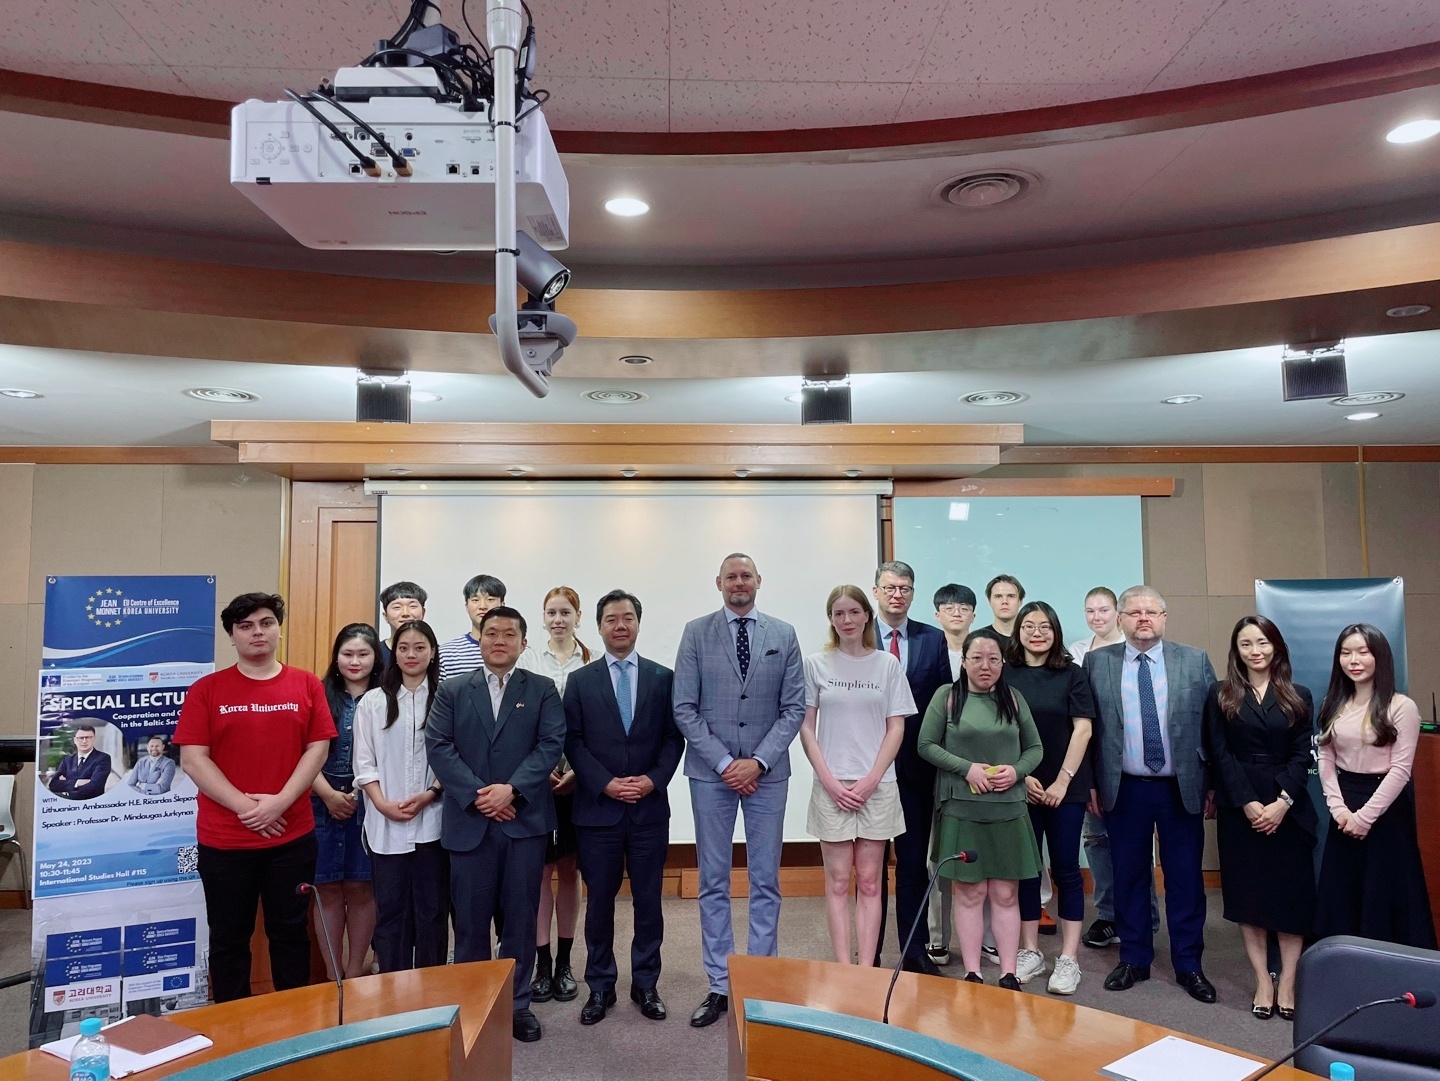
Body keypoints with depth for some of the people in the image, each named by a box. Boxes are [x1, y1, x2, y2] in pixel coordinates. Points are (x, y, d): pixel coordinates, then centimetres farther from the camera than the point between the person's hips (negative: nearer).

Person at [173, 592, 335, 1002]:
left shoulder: (306, 685, 3)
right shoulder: (207, 689, 0)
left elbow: (318, 749, -1)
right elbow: (193, 758, -6)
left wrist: (280, 802, -14)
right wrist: (244, 805, -15)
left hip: (293, 836, 1)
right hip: (223, 839, 0)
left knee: (290, 933, 12)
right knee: (229, 937, 11)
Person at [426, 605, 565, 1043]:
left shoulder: (542, 690, 6)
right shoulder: (452, 690, 8)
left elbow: (551, 744, -4)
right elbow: (438, 746, -2)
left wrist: (512, 789, -16)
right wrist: (477, 794, -13)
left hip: (525, 818, 0)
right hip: (468, 820, 1)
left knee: (521, 916, 7)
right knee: (470, 917, 8)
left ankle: (517, 1002, 20)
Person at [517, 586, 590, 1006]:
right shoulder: (527, 660, 4)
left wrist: (578, 771, -9)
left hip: (578, 778, 0)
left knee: (568, 868, 8)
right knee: (540, 868, 1)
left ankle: (564, 962, 19)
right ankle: (542, 962, 11)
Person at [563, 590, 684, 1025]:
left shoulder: (663, 678, 5)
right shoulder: (580, 681, 4)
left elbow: (674, 738, 3)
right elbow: (573, 742, -1)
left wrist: (654, 779, -12)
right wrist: (605, 783, -13)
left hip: (650, 807, 1)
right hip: (598, 808, 0)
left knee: (648, 899, 9)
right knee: (600, 900, 9)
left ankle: (645, 983, 24)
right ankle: (600, 986, 24)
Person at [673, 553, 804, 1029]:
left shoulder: (784, 634, 4)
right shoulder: (696, 632, 1)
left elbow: (794, 707, 1)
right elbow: (684, 709, -2)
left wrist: (758, 761, -10)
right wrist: (723, 762, -10)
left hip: (767, 772, 1)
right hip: (711, 772, 0)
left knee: (765, 882, 8)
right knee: (714, 883, 7)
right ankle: (719, 985, 19)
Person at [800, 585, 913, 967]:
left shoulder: (887, 664, 2)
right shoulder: (816, 664, 2)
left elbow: (896, 727, 2)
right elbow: (806, 727, 2)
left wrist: (871, 779, -8)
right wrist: (829, 781, -7)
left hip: (876, 785, 1)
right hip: (831, 785, 0)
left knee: (869, 882, 6)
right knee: (838, 882, 3)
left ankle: (867, 969, 11)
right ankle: (843, 970, 10)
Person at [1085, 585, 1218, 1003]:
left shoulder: (1195, 661, 1)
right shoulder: (1097, 662, 1)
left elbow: (1213, 726, 2)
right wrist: (1092, 782, 0)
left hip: (1182, 788, 0)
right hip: (1124, 789, 0)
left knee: (1186, 879, 8)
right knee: (1129, 876, 10)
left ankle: (1188, 965, 24)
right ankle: (1133, 959, 25)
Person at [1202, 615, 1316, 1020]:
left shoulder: (1298, 697, 6)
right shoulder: (1221, 696, 3)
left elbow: (1302, 756, 0)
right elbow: (1220, 755, -3)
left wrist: (1282, 802, -13)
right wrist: (1248, 803, -12)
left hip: (1288, 806, 1)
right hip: (1238, 807, -1)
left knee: (1292, 893, 2)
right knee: (1247, 894, 3)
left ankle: (1287, 982, 12)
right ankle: (1262, 982, 13)